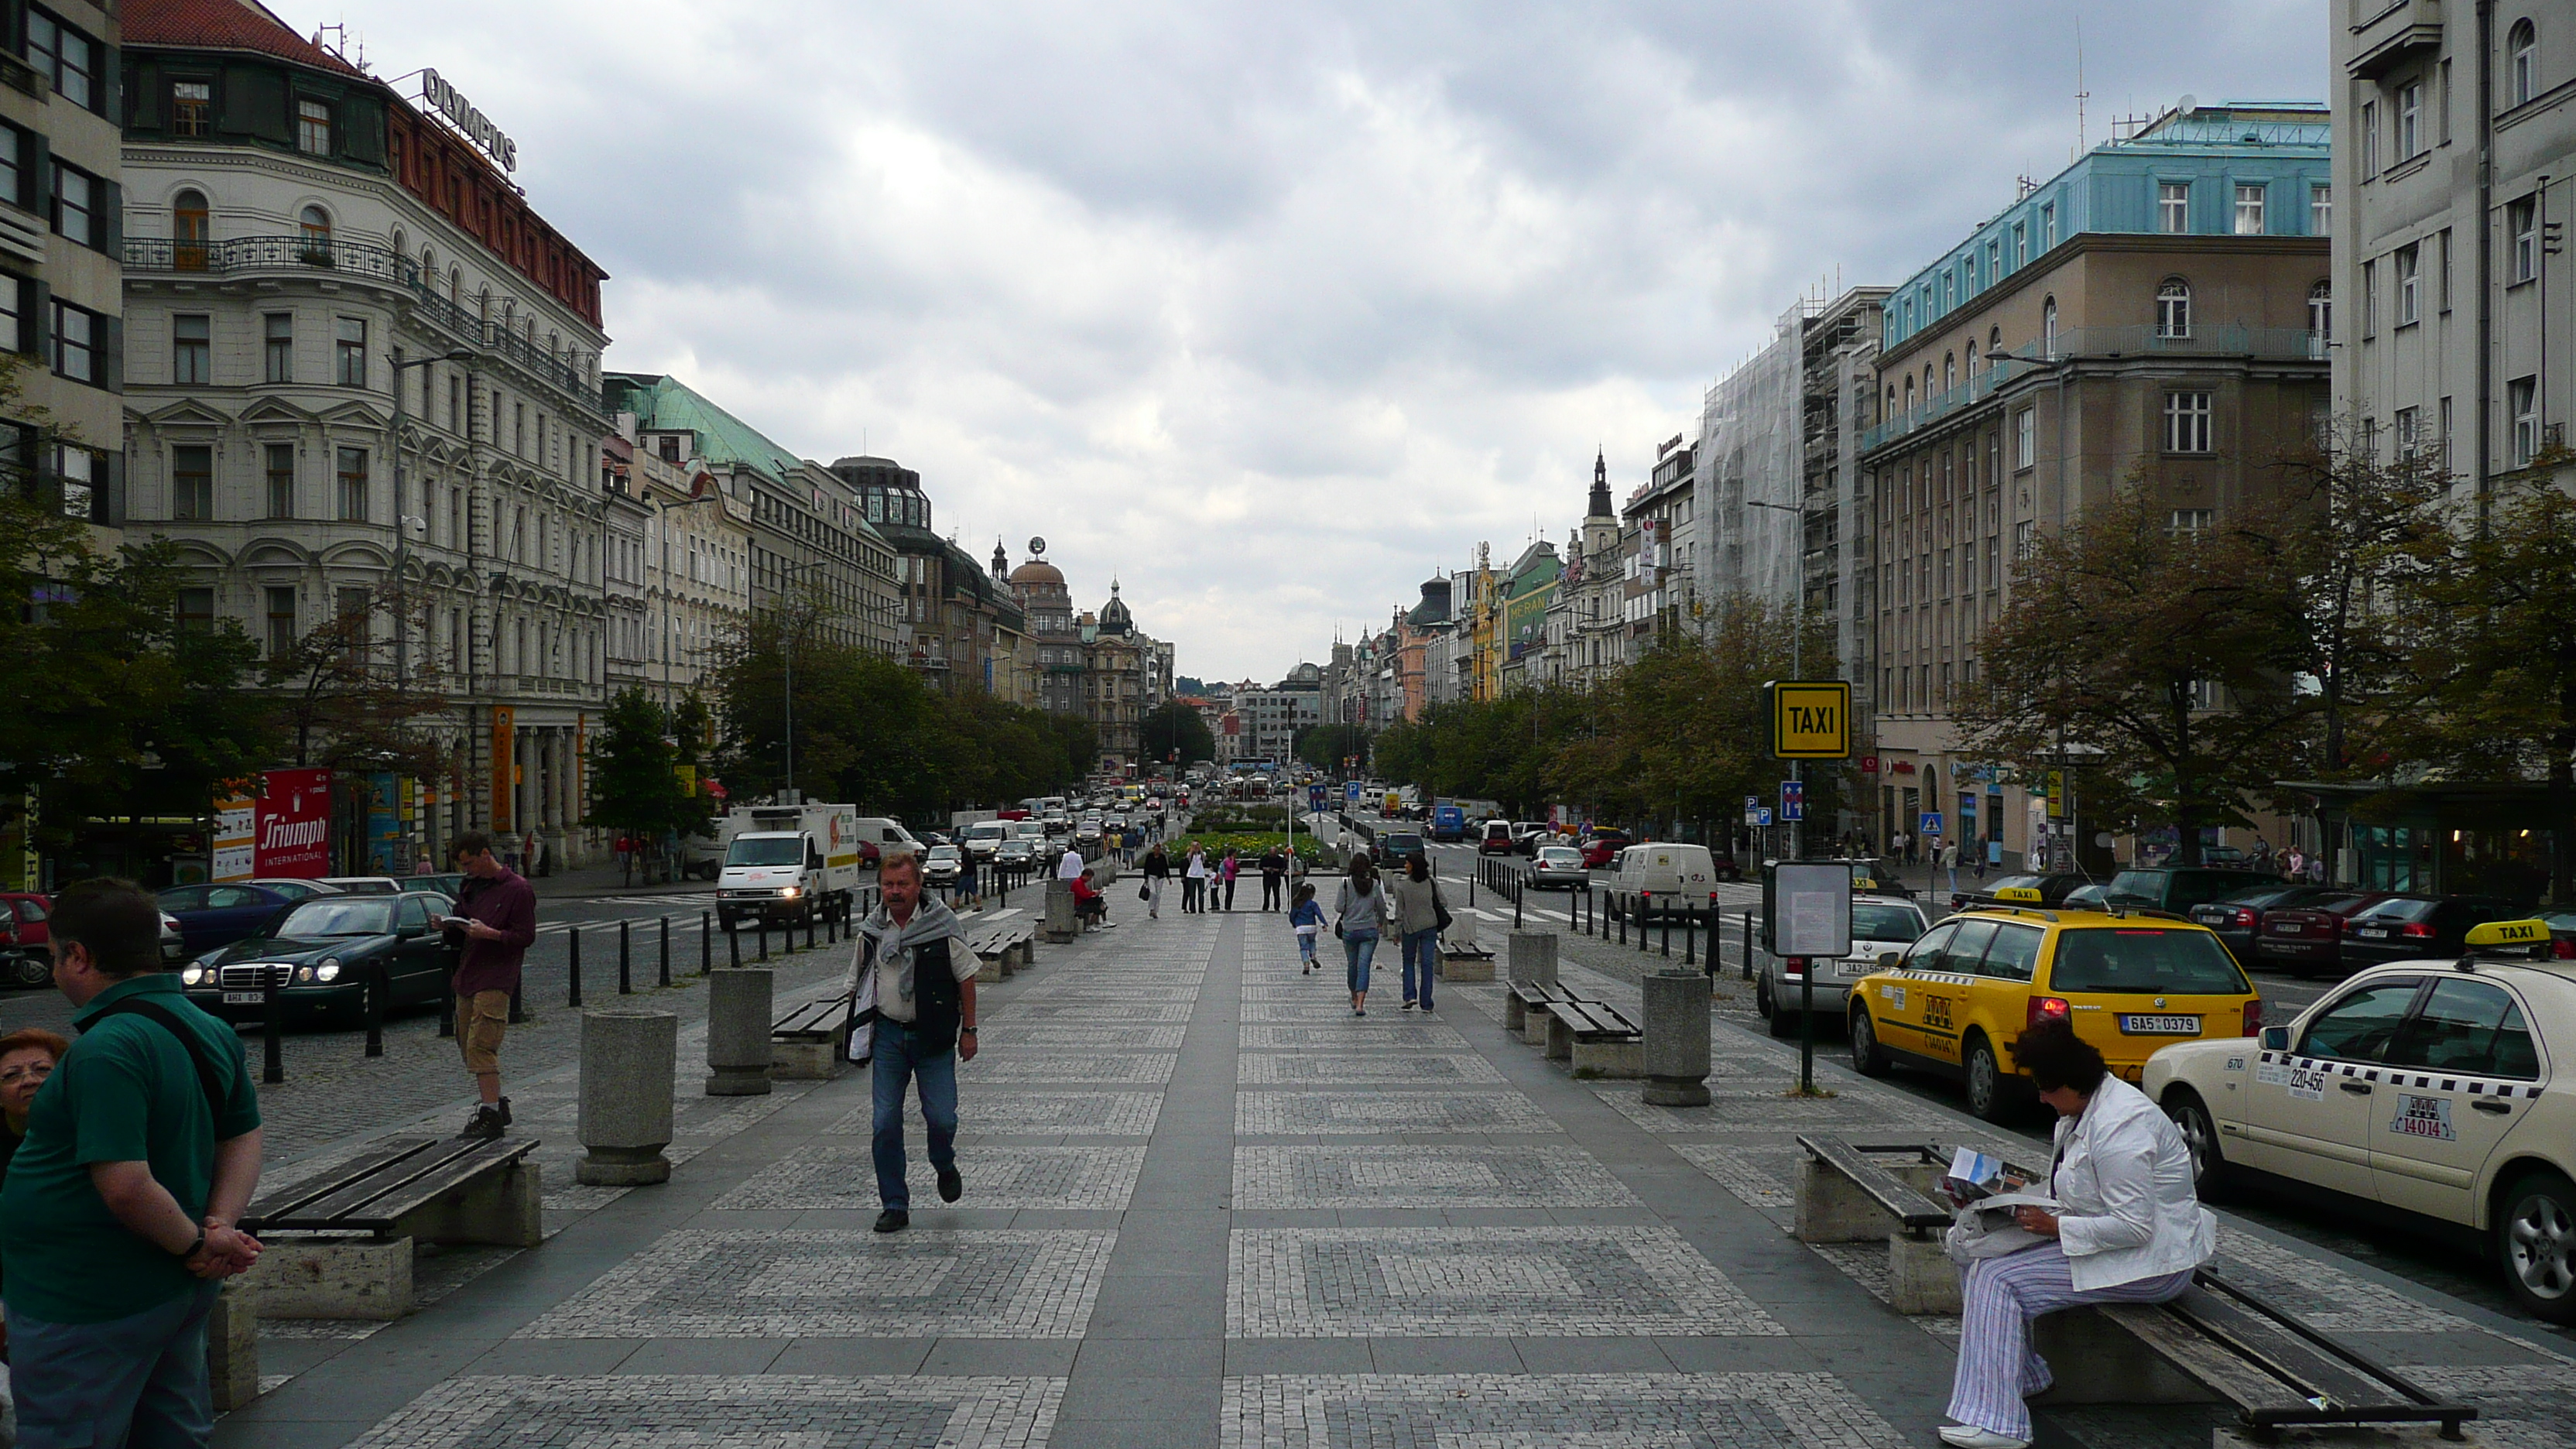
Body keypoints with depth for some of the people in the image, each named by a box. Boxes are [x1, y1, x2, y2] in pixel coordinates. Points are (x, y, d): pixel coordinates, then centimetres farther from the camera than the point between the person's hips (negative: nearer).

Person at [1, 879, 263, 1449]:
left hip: (90, 1305, -8)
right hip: (181, 1293, 9)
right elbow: (244, 1138, 11)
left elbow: (125, 1185, -28)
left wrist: (197, 1243, -15)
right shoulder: (210, 1029, 4)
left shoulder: (106, 1049, -23)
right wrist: (219, 1227, -1)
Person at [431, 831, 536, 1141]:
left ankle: (490, 1116, -11)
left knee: (481, 1046, -13)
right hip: (467, 976, 9)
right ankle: (497, 1105, 23)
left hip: (495, 979, -9)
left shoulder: (517, 889, -8)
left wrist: (490, 933, -23)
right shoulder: (470, 886, 16)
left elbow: (526, 937, -11)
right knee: (467, 1044, 12)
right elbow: (462, 935, 22)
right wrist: (446, 927, 0)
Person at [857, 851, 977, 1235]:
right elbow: (858, 985, 15)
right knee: (886, 1123, 0)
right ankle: (895, 1206, 11)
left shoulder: (942, 924, -6)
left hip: (933, 1035, -2)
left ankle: (945, 1167, 31)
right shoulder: (871, 930, 4)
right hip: (887, 1034, 3)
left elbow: (966, 977, 0)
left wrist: (968, 1030, -2)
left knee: (941, 1118, -4)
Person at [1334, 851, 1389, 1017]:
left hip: (1350, 930, 0)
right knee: (1364, 966, -3)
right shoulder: (1374, 884, -3)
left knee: (1353, 965, 17)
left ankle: (1354, 998, 34)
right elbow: (1382, 908, 4)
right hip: (1370, 930, 0)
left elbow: (1339, 908, -9)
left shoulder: (1346, 884, -9)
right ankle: (1360, 1004, -14)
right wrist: (1381, 923, 23)